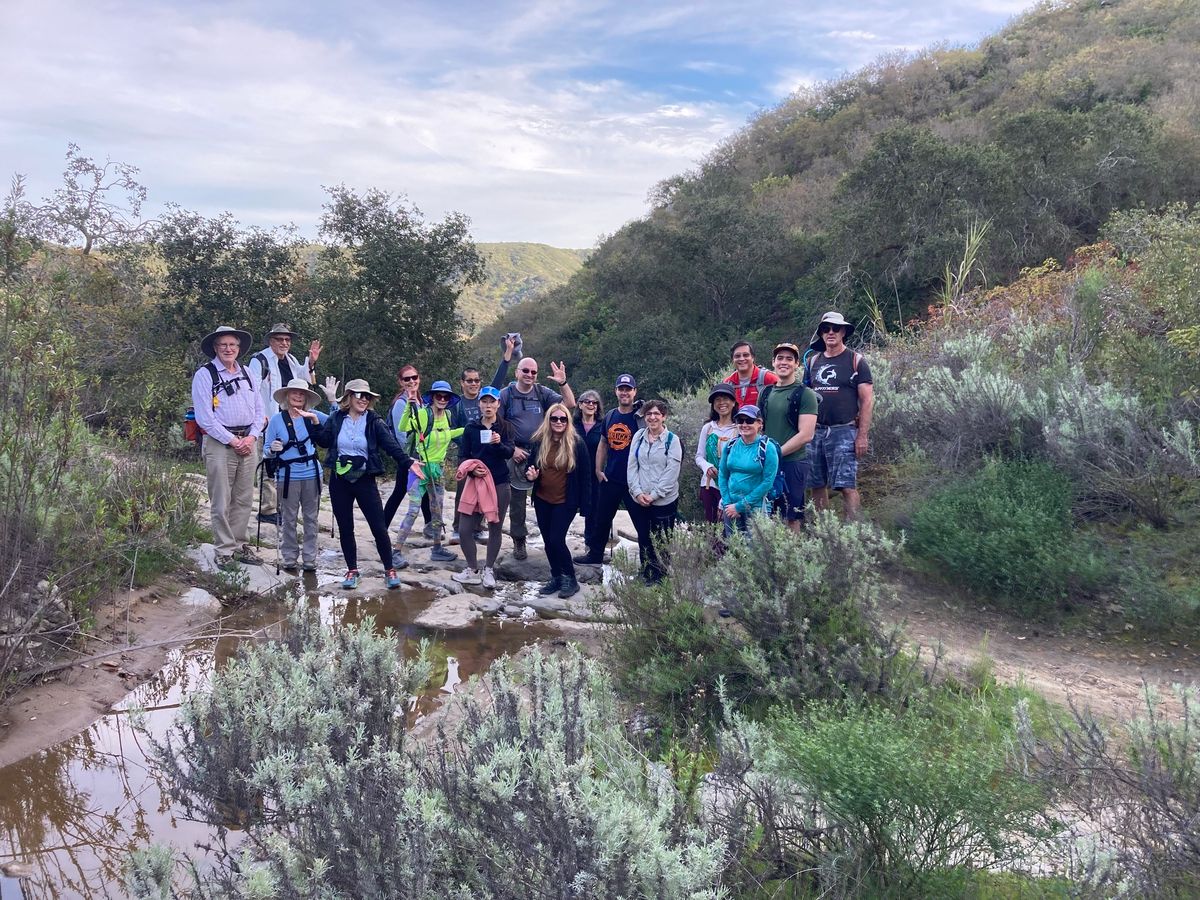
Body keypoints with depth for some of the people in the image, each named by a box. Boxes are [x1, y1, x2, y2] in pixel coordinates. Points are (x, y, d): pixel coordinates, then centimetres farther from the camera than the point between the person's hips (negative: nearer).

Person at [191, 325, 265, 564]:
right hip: (219, 443, -5)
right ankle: (224, 550, 6)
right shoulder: (204, 375, -3)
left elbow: (259, 409, 12)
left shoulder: (248, 374, 14)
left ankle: (239, 545, 20)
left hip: (248, 443, 5)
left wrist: (252, 437, -4)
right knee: (221, 502, -2)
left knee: (244, 499, 10)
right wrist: (233, 441, -13)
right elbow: (204, 417, -10)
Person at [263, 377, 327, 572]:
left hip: (311, 474, 2)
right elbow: (267, 451, 1)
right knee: (288, 519, 5)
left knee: (311, 518, 8)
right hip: (288, 476, -2)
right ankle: (289, 558, 15)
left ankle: (310, 558, 16)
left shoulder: (312, 416, 2)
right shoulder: (276, 420, -1)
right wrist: (273, 449, -20)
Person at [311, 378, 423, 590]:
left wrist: (408, 462, -30)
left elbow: (391, 445, -15)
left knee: (378, 527, -2)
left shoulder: (374, 422, -4)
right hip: (339, 481, 2)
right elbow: (324, 441, -2)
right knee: (345, 528, 9)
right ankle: (352, 570, 23)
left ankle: (390, 570, 12)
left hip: (365, 480, -2)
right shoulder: (336, 419, 3)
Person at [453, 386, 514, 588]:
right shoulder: (471, 428, 4)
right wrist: (472, 469, -16)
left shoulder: (505, 427, 2)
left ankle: (489, 570, 20)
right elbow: (464, 456, 4)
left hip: (500, 484, -1)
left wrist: (499, 444, -31)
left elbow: (510, 453, -11)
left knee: (495, 527, 5)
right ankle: (472, 570, 10)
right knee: (466, 528, -6)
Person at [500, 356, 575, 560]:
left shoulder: (543, 393, 4)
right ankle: (519, 541, 16)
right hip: (517, 453, -1)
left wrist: (563, 383, -17)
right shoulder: (506, 395, -2)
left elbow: (570, 404, -3)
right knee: (517, 500, 6)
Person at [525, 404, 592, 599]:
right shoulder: (539, 442, 0)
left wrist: (584, 505, -10)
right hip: (542, 500, 5)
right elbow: (532, 468, 11)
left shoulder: (576, 444, -10)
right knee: (548, 541, 10)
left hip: (565, 502, -5)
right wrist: (531, 476, -14)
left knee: (556, 540, -11)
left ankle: (570, 579, 7)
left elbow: (585, 476, -7)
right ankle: (556, 577, 26)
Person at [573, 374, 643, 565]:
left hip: (634, 481, -6)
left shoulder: (641, 417, -9)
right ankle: (594, 554, 32)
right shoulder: (610, 416, 9)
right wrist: (599, 469, 10)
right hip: (610, 478, 6)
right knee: (602, 519, 17)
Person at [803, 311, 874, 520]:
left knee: (847, 486, -10)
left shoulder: (855, 361, 1)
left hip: (843, 432, -5)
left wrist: (863, 435, -11)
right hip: (815, 431, 5)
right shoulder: (813, 362, 14)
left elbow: (867, 400, -4)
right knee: (817, 486, 7)